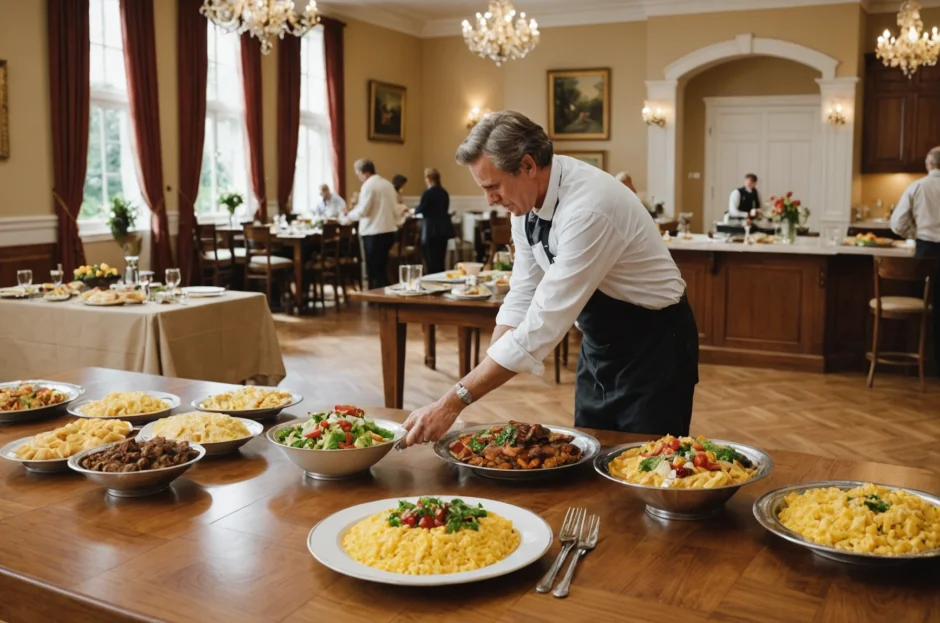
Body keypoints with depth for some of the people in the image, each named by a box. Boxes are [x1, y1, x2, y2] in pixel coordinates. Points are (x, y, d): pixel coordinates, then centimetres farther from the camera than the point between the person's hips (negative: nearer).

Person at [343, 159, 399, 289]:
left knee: (374, 271, -1)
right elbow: (394, 209, 13)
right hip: (389, 231, 8)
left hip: (374, 233, -8)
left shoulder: (368, 185, -11)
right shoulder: (388, 184, 11)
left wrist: (349, 213, 3)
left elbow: (362, 211, -14)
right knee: (381, 269, 15)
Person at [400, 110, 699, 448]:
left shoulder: (588, 208, -32)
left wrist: (454, 402, -33)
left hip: (653, 344, -7)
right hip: (599, 342, 7)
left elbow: (544, 323, -35)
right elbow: (522, 296, 0)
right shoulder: (525, 197, -7)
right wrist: (481, 379, -9)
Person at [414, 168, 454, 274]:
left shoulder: (428, 192, -12)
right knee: (440, 259, 12)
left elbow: (419, 209, -7)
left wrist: (414, 211, 17)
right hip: (444, 228, 7)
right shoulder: (444, 192, 9)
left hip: (432, 229, -7)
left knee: (432, 260, -4)